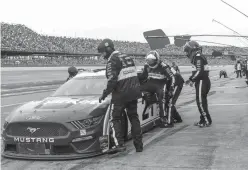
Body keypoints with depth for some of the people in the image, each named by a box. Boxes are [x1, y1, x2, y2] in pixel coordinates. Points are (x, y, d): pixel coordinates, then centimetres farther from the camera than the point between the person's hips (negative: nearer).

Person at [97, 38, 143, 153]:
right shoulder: (127, 57, 16)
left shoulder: (112, 61, -11)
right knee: (134, 118, 15)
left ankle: (119, 144, -8)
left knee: (115, 119, 3)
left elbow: (112, 80, -19)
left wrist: (104, 94, -12)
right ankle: (139, 145, 16)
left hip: (120, 94, -8)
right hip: (134, 93, 8)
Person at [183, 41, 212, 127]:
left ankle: (207, 121, -3)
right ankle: (203, 120, 20)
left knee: (201, 102, -7)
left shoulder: (198, 57, -14)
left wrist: (191, 79, -16)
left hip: (202, 82, -10)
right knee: (202, 102, 14)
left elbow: (199, 71, -23)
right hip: (204, 81, 10)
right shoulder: (198, 57, 17)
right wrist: (192, 79, 13)